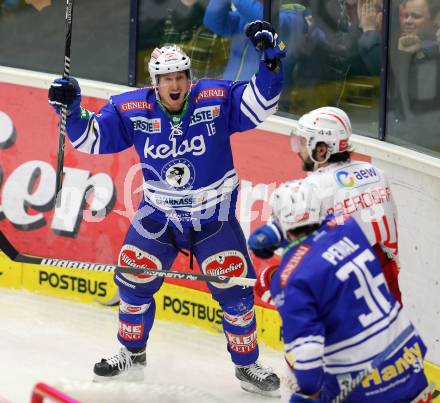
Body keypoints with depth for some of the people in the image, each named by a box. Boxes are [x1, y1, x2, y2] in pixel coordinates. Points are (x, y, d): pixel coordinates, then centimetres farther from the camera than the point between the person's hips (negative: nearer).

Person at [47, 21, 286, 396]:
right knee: (133, 280, 6)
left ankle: (247, 365, 17)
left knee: (235, 289, -2)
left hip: (214, 214, -2)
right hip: (159, 214, 2)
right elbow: (91, 138, -5)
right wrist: (71, 109, -22)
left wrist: (271, 60, -33)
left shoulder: (217, 99, -16)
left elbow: (260, 103, -19)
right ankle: (132, 354, 29)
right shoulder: (132, 110, -11)